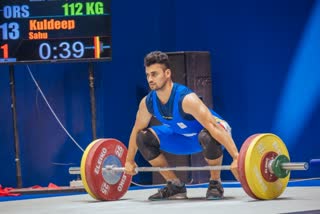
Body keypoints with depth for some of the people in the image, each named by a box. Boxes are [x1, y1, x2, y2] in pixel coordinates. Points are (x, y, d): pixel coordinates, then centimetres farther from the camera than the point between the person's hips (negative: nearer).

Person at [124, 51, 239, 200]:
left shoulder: (185, 98, -37)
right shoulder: (148, 102, -16)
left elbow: (214, 127, -43)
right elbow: (137, 130, 2)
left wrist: (237, 158, -49)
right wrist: (129, 161, 9)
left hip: (213, 131, -7)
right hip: (184, 136, 7)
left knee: (207, 137, -43)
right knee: (143, 138, -9)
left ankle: (215, 184, -17)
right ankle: (175, 185, 1)